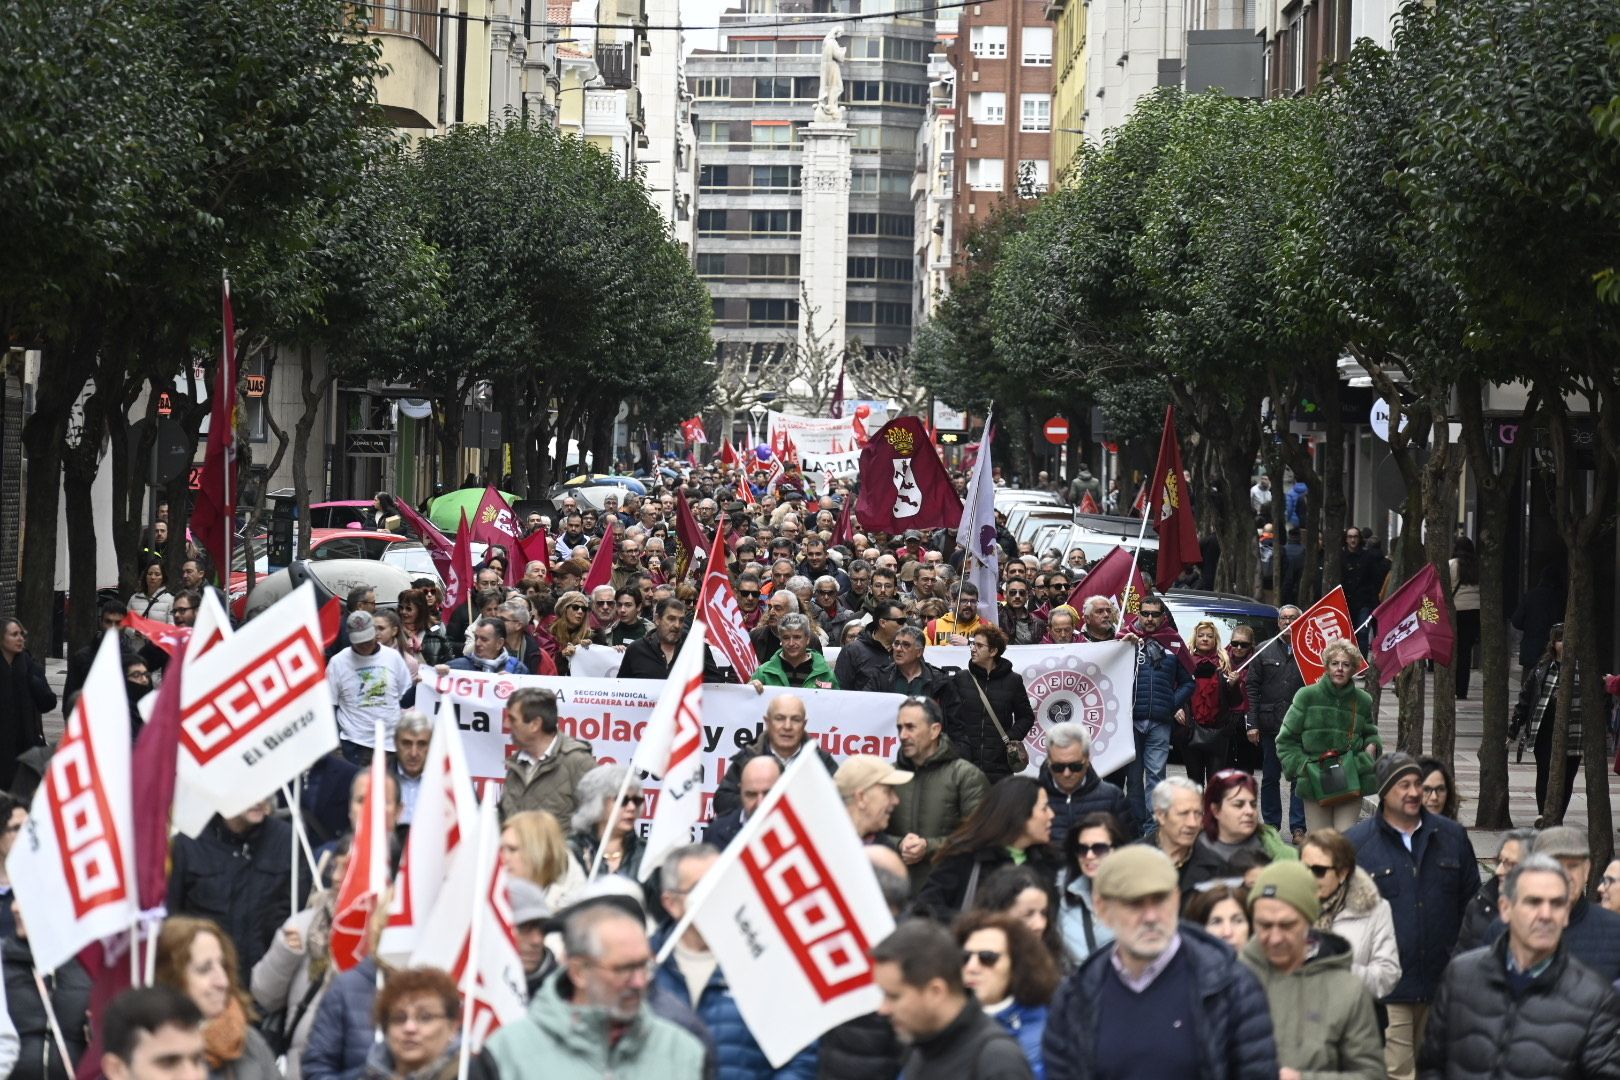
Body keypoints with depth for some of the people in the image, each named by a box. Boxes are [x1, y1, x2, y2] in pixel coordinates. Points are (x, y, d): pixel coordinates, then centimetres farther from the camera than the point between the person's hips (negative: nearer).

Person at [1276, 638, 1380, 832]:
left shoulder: (1363, 700, 8)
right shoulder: (1307, 696, 1)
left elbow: (1370, 733, 26)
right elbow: (1286, 740, 6)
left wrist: (1372, 745, 4)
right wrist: (1301, 766, -6)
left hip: (1350, 783, 1)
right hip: (1315, 784, -1)